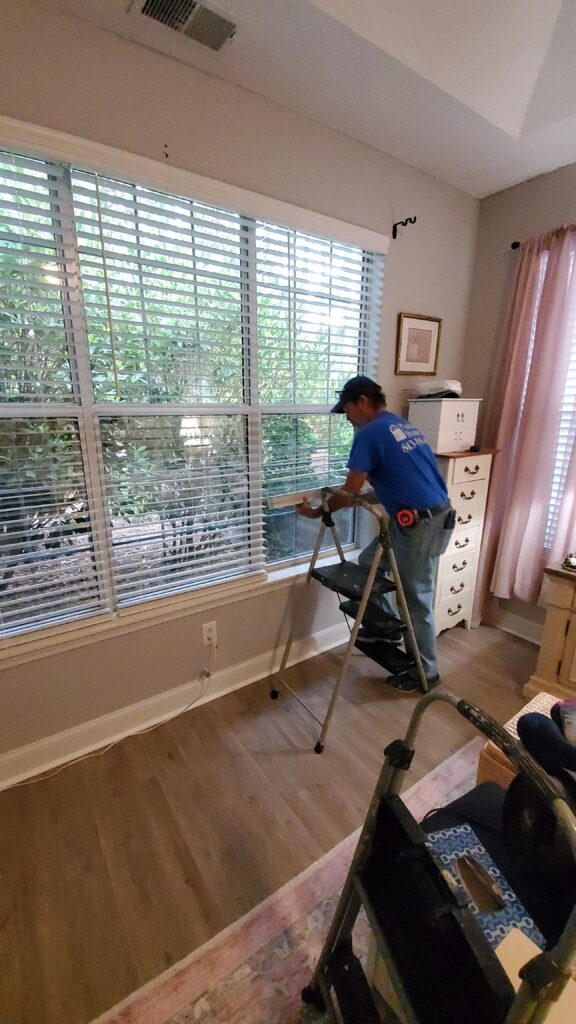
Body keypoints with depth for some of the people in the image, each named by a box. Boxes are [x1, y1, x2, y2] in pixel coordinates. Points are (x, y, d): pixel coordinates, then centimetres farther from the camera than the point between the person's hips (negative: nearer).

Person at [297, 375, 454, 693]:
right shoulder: (404, 425, 16)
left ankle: (425, 672, 25)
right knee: (369, 561, 20)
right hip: (432, 516, 10)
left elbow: (349, 493, -10)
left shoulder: (369, 433, -12)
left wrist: (316, 512, 3)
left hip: (422, 524, -10)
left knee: (417, 600, 5)